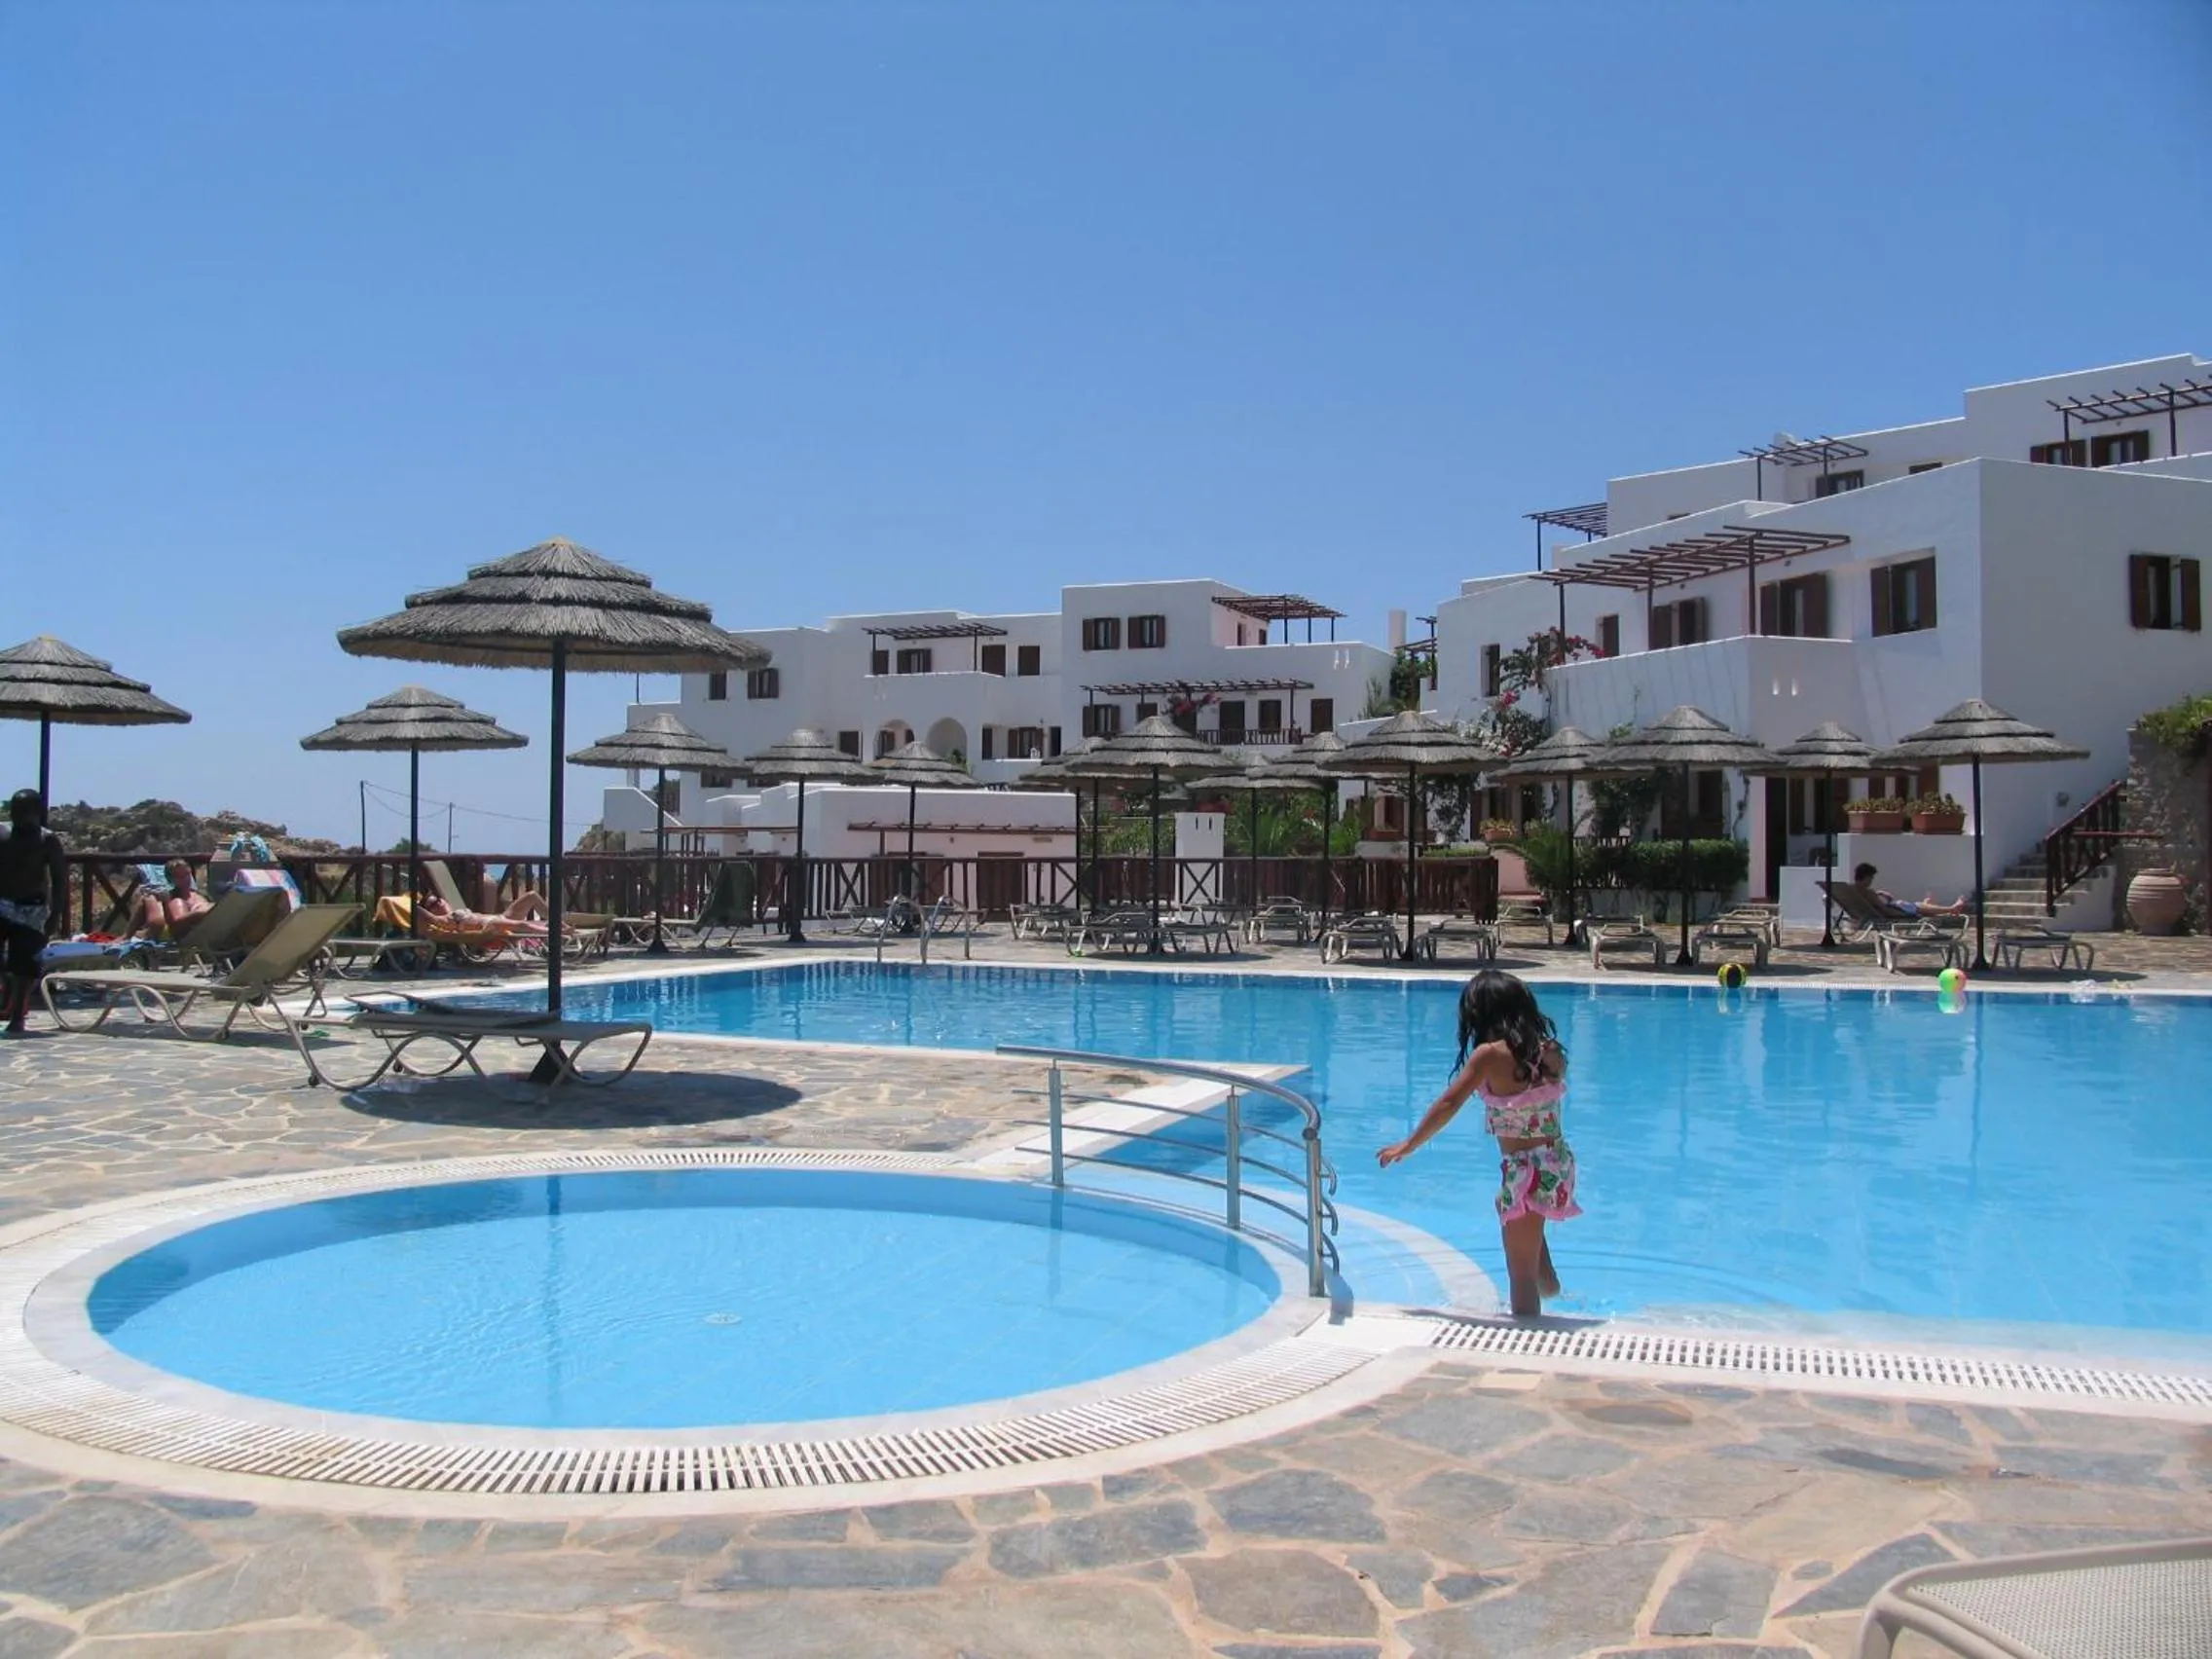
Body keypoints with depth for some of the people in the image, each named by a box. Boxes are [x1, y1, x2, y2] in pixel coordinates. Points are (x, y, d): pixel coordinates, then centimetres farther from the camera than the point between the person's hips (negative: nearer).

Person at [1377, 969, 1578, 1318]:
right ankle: (1548, 1282, 52)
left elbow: (1448, 1105, -16)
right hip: (1559, 1162, 7)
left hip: (1525, 1170, -7)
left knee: (1521, 1276, 7)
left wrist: (1407, 1146, -7)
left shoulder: (1490, 1055, -18)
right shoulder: (1551, 1050, -2)